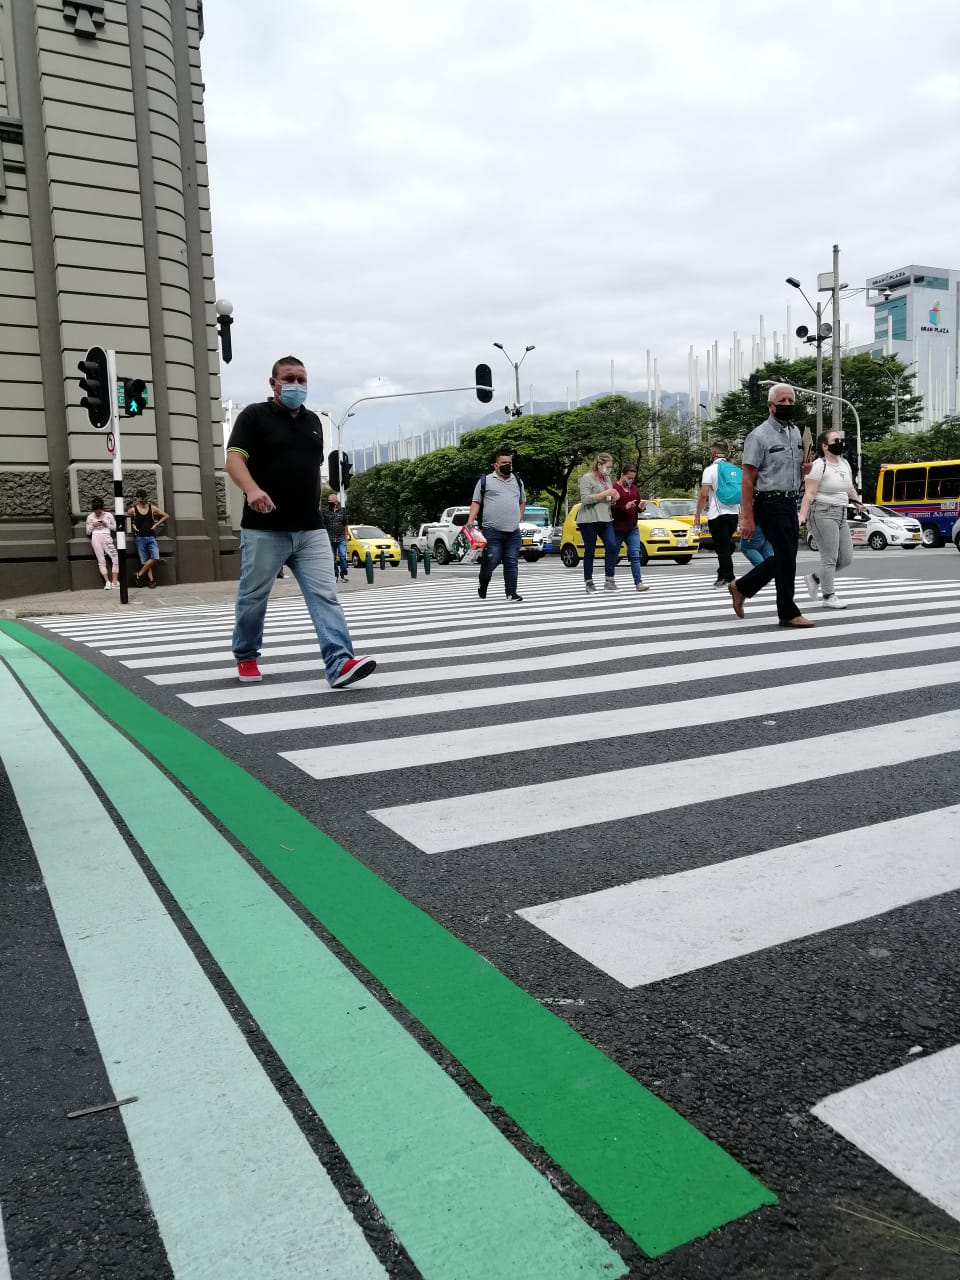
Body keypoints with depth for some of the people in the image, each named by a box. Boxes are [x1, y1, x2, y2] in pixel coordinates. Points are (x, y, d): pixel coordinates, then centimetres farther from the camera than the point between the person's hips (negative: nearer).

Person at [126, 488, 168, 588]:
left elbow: (166, 516, 11)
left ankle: (139, 574, -4)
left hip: (151, 537, 1)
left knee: (155, 558, -16)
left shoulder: (152, 508, 5)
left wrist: (156, 524, 4)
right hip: (140, 538, -1)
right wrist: (132, 526, 2)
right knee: (145, 561, -2)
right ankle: (151, 580, 0)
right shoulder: (133, 510, 2)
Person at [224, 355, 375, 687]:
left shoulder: (313, 421, 17)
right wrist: (252, 489, -31)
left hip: (311, 529, 4)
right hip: (264, 530, -4)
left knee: (325, 596, -10)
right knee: (252, 598, 9)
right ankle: (246, 658, 29)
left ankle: (340, 663, -18)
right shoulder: (254, 415, 0)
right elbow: (233, 460, -12)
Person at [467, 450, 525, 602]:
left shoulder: (518, 481, 18)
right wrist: (470, 522, -8)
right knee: (491, 561, -6)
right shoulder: (485, 481, 5)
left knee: (512, 562, 2)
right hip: (492, 531, -4)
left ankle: (511, 593, 6)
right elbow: (476, 502, 3)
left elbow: (522, 502, 29)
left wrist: (519, 519, 15)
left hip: (513, 531, 4)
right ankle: (482, 587, 19)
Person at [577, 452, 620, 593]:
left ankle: (609, 580, -5)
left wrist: (614, 494, 5)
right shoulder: (587, 478, -6)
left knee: (612, 547, -9)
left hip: (605, 519, 6)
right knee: (590, 551, 1)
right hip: (588, 520, -6)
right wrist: (605, 494, -18)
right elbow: (585, 499, -17)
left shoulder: (607, 478, 16)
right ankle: (589, 583, 10)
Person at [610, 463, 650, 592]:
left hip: (632, 529, 5)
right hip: (617, 529, -5)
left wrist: (641, 507, -2)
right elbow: (610, 508, -17)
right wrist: (625, 507, -26)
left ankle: (638, 582, -8)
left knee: (635, 555, -4)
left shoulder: (635, 489, 14)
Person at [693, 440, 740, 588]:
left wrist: (697, 515, -6)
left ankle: (728, 578, -5)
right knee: (726, 546, 16)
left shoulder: (711, 469, -6)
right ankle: (722, 575, 20)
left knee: (722, 548, -3)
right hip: (734, 514, 6)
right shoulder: (736, 470, 12)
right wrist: (741, 514, 22)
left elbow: (703, 494, -12)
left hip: (717, 515, -6)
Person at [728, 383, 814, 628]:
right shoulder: (759, 436, -10)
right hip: (770, 504, -8)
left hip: (790, 502, 8)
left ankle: (741, 587, 26)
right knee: (786, 558, -5)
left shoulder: (796, 433, 14)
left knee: (784, 557, 11)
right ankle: (788, 613, 6)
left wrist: (805, 469, 3)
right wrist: (747, 517, -20)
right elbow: (748, 479, -14)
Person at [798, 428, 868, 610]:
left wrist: (858, 503, 20)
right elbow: (809, 493, -15)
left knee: (846, 559, 6)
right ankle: (829, 597, 2)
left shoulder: (844, 463, 16)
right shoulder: (819, 466, -9)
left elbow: (850, 487, 29)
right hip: (823, 514, -8)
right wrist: (802, 514, -25)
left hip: (841, 515, 8)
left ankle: (815, 578, 24)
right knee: (830, 558, -7)